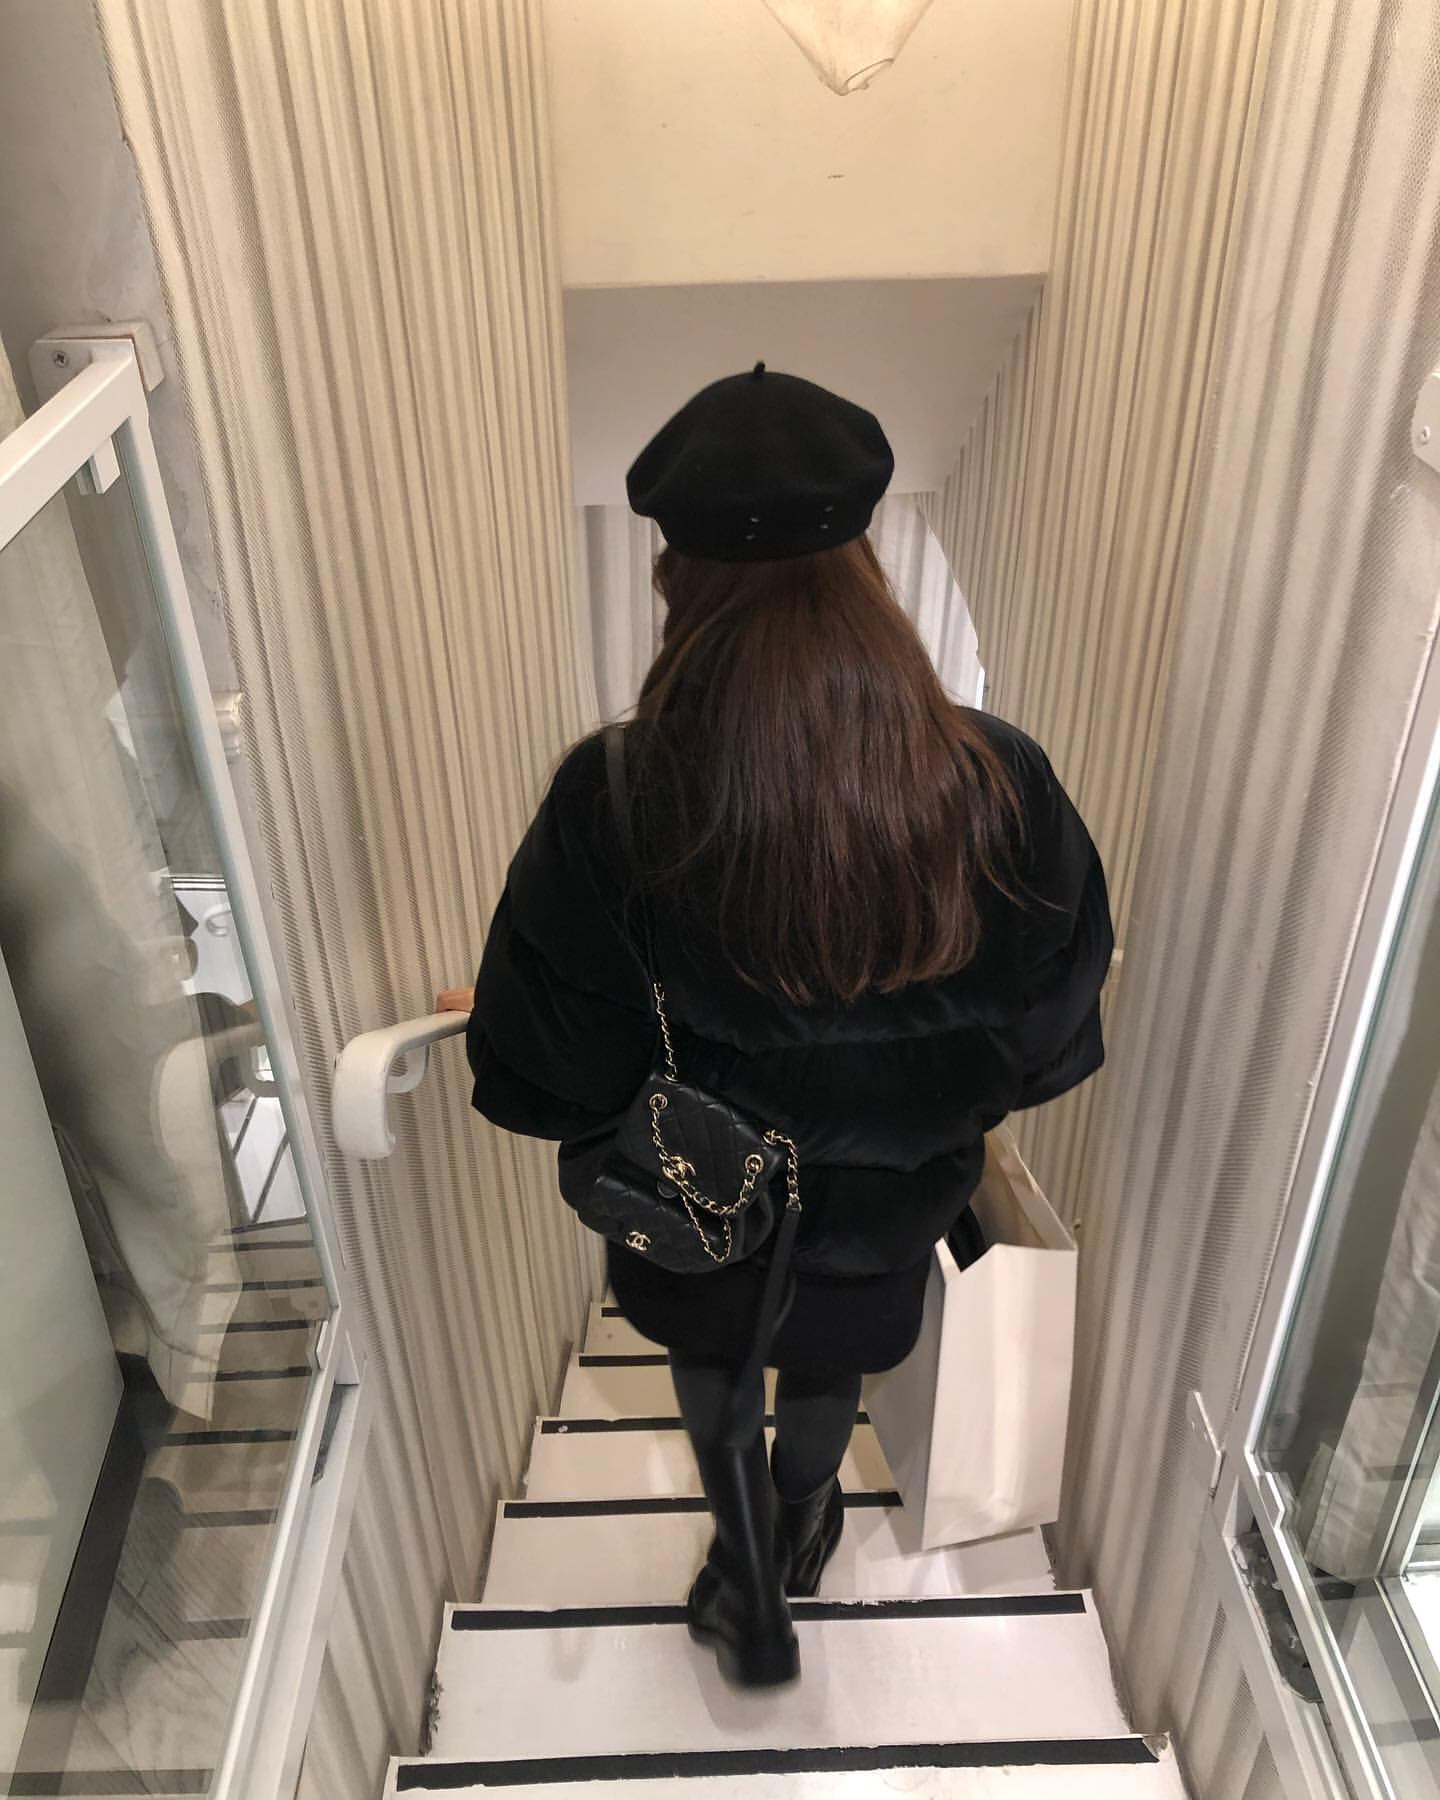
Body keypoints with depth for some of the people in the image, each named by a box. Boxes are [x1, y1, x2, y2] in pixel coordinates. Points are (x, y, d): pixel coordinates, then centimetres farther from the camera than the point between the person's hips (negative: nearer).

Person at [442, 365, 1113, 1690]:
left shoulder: (614, 804, -33)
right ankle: (796, 1537, 63)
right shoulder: (1001, 785, -27)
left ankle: (750, 1592, 46)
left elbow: (545, 1072, -21)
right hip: (885, 1210, 2)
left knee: (713, 1356, 34)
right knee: (828, 1372, 35)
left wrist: (484, 1023, 2)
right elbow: (1052, 1030, -11)